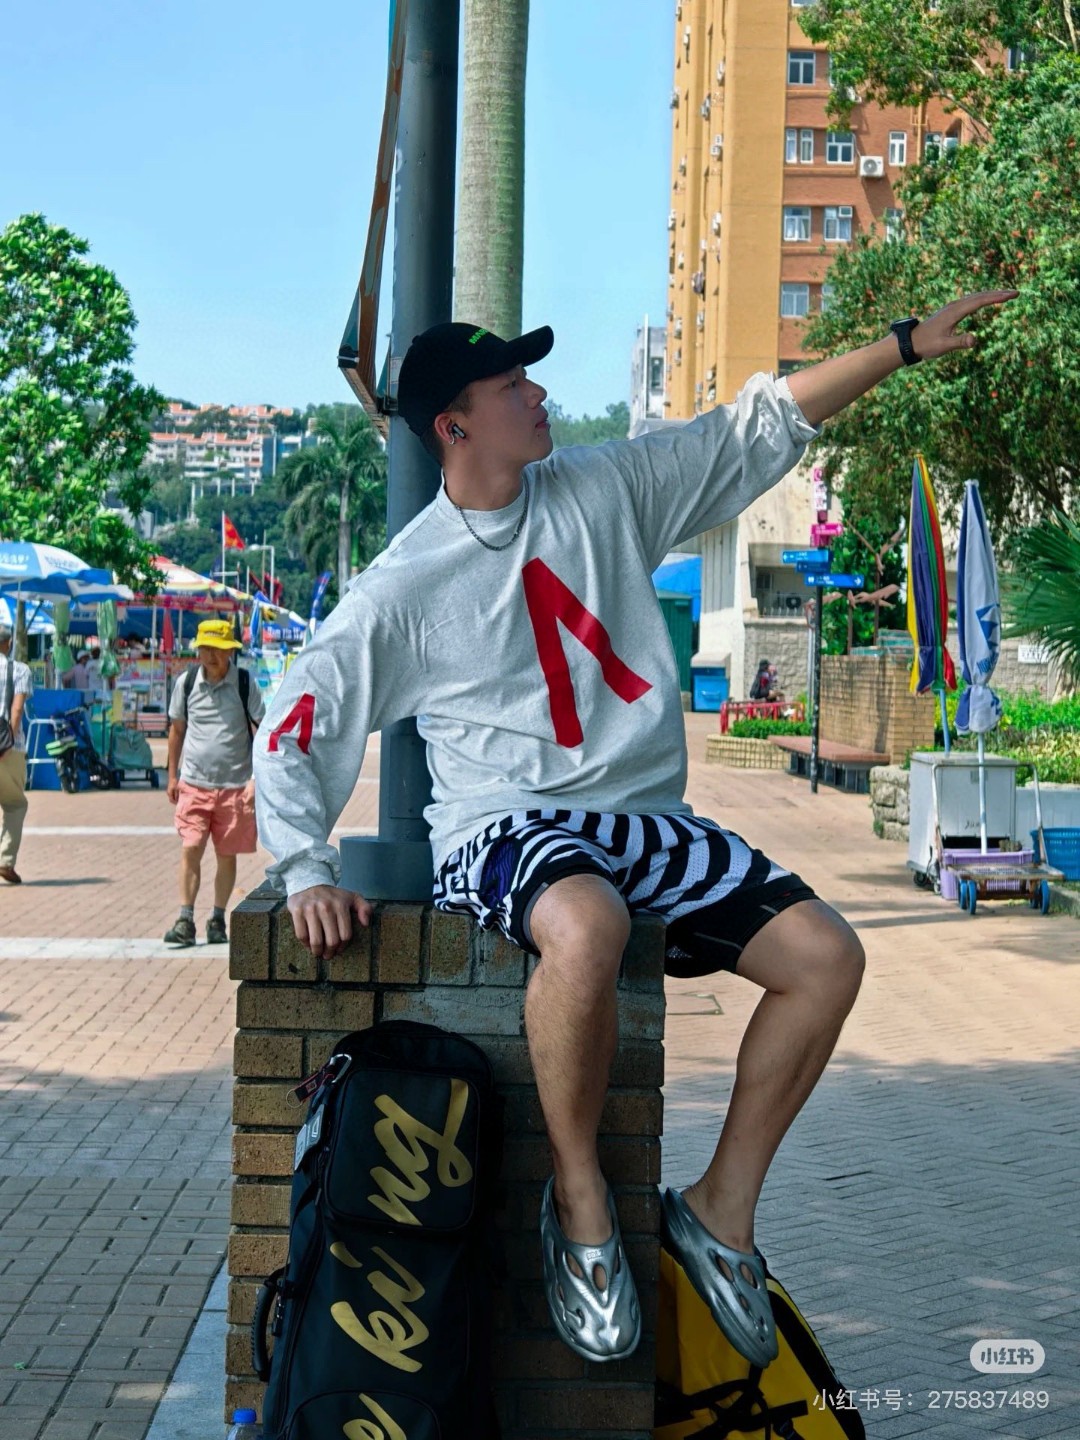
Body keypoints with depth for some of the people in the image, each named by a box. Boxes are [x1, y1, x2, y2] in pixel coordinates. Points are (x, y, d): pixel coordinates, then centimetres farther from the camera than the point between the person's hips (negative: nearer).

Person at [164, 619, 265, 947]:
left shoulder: (245, 685, -2)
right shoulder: (186, 683, 4)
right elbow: (177, 728, 15)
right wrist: (172, 775, 14)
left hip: (235, 784, -1)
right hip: (194, 783, 1)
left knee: (227, 856, 6)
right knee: (190, 850, -8)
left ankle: (218, 920, 17)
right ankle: (185, 922, -5)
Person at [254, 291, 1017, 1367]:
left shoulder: (606, 489, 8)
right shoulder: (403, 587, -3)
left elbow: (761, 424, 12)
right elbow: (295, 725, -1)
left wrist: (907, 344, 10)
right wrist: (307, 872, -14)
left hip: (642, 819, 6)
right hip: (506, 826, -5)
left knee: (825, 956, -10)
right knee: (587, 924, -41)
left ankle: (721, 1209, 4)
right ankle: (579, 1198, -18)